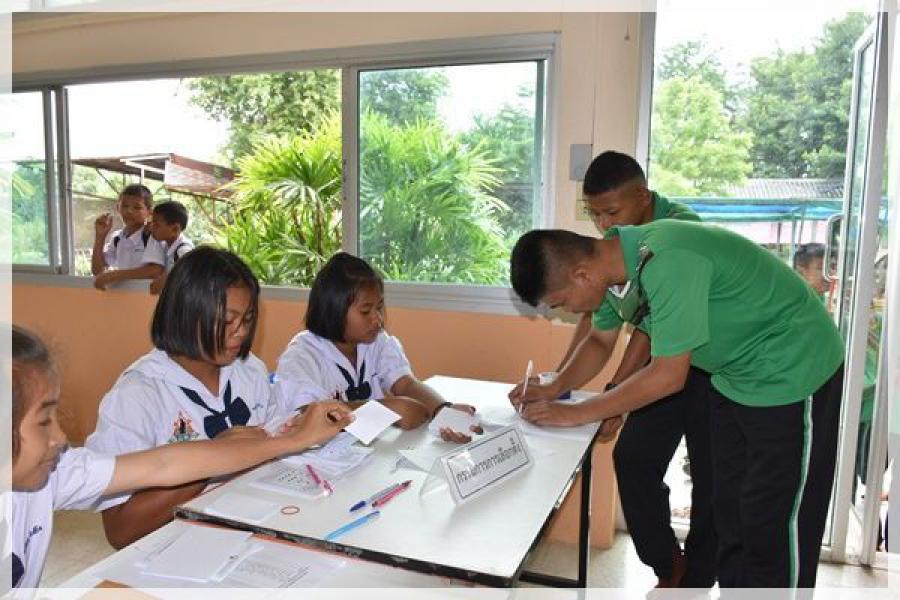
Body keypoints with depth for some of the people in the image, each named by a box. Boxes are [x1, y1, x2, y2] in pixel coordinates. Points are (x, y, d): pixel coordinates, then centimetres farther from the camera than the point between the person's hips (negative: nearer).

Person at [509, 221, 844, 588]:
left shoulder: (667, 262, -34)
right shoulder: (627, 253, -7)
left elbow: (668, 376, -29)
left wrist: (576, 414, -22)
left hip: (793, 372, -8)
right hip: (738, 374, 8)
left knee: (774, 524, 3)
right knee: (729, 508, 16)